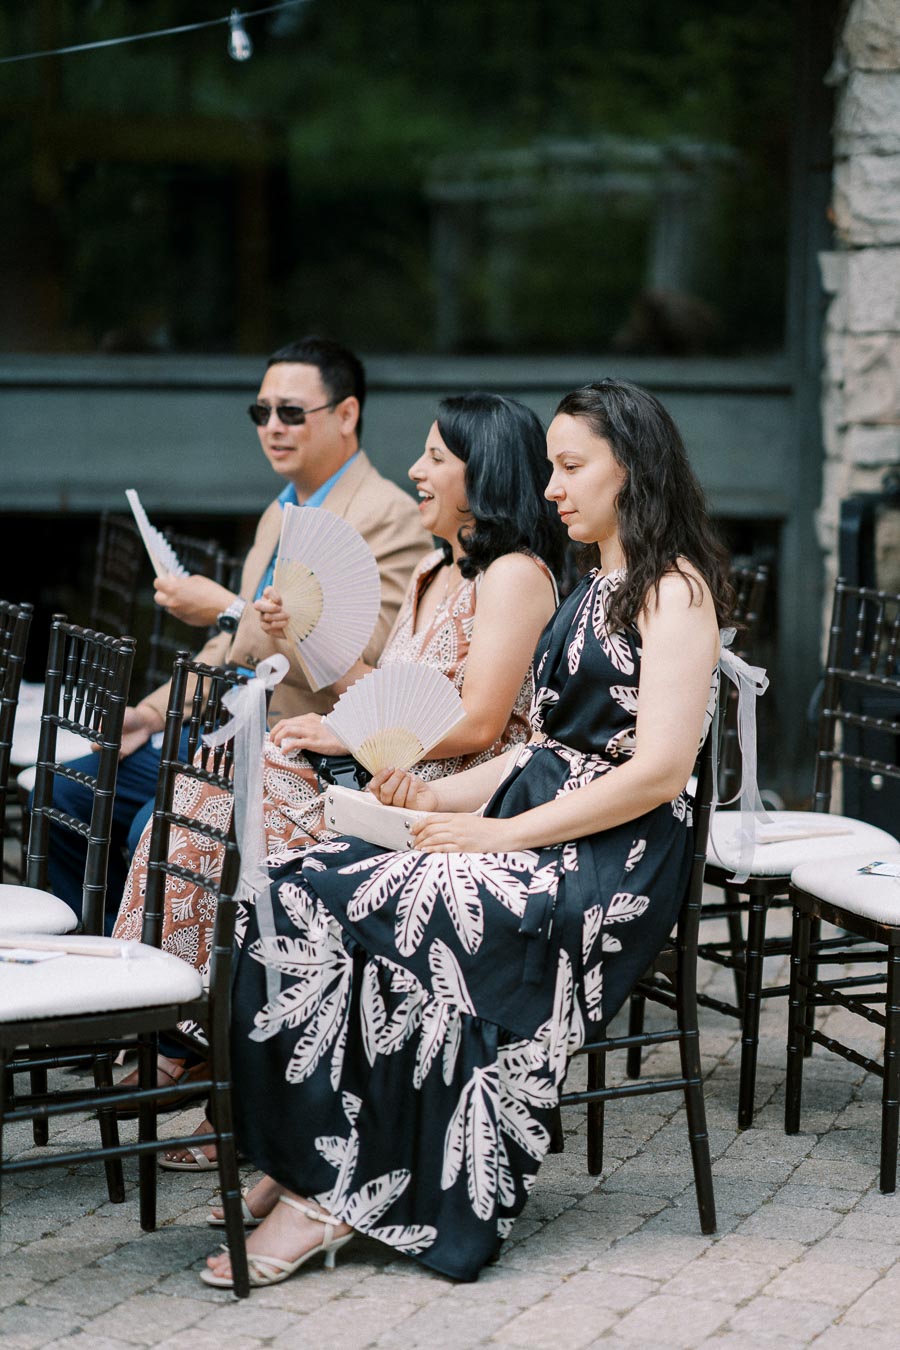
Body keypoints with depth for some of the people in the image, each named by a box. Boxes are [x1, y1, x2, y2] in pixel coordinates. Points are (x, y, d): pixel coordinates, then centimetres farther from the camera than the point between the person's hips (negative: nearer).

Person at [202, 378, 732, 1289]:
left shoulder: (674, 588, -7)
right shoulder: (596, 588, 21)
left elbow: (658, 772, -17)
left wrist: (502, 834, -16)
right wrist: (443, 798, 3)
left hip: (609, 866, -9)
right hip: (536, 829, 9)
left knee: (370, 914, -25)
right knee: (304, 889, -11)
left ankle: (333, 1196, -18)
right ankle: (302, 1167, -14)